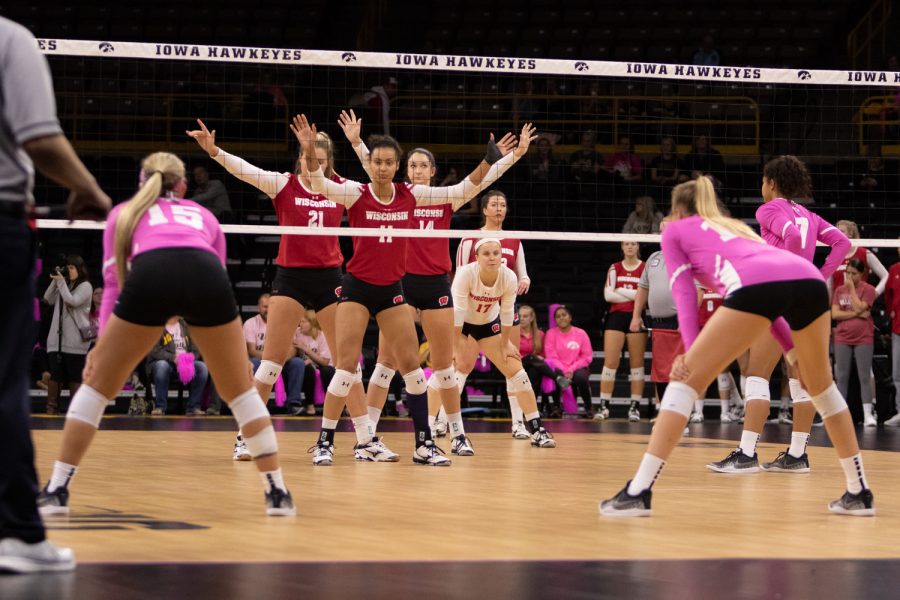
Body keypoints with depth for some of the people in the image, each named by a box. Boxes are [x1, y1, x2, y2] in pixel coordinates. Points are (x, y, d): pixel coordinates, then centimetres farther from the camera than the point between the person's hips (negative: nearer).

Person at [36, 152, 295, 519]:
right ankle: (278, 492, 16)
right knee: (240, 391, 18)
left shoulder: (124, 213, 35)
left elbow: (113, 281, 24)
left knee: (97, 386, 16)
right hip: (208, 277, 1)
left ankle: (57, 489, 11)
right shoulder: (203, 215, 38)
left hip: (149, 276, -1)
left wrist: (102, 344, 22)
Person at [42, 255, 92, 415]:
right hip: (57, 338, 5)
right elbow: (48, 300, 13)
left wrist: (61, 282, -10)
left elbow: (72, 302, -14)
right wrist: (55, 281, 4)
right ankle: (51, 408, -1)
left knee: (74, 376, -1)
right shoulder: (65, 285, 17)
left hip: (75, 340, -5)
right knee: (55, 374, -1)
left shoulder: (85, 286, -1)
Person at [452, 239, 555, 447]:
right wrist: (457, 344, -29)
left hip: (489, 322, 3)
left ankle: (537, 430, 1)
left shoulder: (509, 278, -23)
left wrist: (505, 343, -4)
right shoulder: (465, 274, -31)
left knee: (516, 370, -3)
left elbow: (507, 313, -12)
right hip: (460, 322, -3)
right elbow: (458, 310, -30)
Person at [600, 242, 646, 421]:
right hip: (616, 316, 1)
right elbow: (608, 295, -1)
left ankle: (634, 406, 5)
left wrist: (621, 291, -7)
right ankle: (604, 405, -1)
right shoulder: (615, 268, 9)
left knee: (637, 362, 1)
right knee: (610, 361, -4)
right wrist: (634, 296, -6)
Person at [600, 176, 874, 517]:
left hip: (756, 284, -5)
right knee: (821, 385, 26)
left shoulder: (675, 230, 27)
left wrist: (691, 351, 2)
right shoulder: (733, 227, 42)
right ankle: (859, 492, 28)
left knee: (686, 381, 4)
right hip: (809, 277, 6)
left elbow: (684, 292, 12)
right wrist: (794, 349, 34)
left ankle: (638, 492, -4)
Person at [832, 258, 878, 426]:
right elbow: (834, 314, -1)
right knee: (841, 377, 4)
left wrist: (852, 288, -12)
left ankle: (868, 414, -6)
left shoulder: (867, 290, -2)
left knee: (864, 377, -5)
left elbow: (859, 308, -16)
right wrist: (856, 314, -12)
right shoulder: (839, 291, 9)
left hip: (863, 339, -3)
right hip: (843, 339, 3)